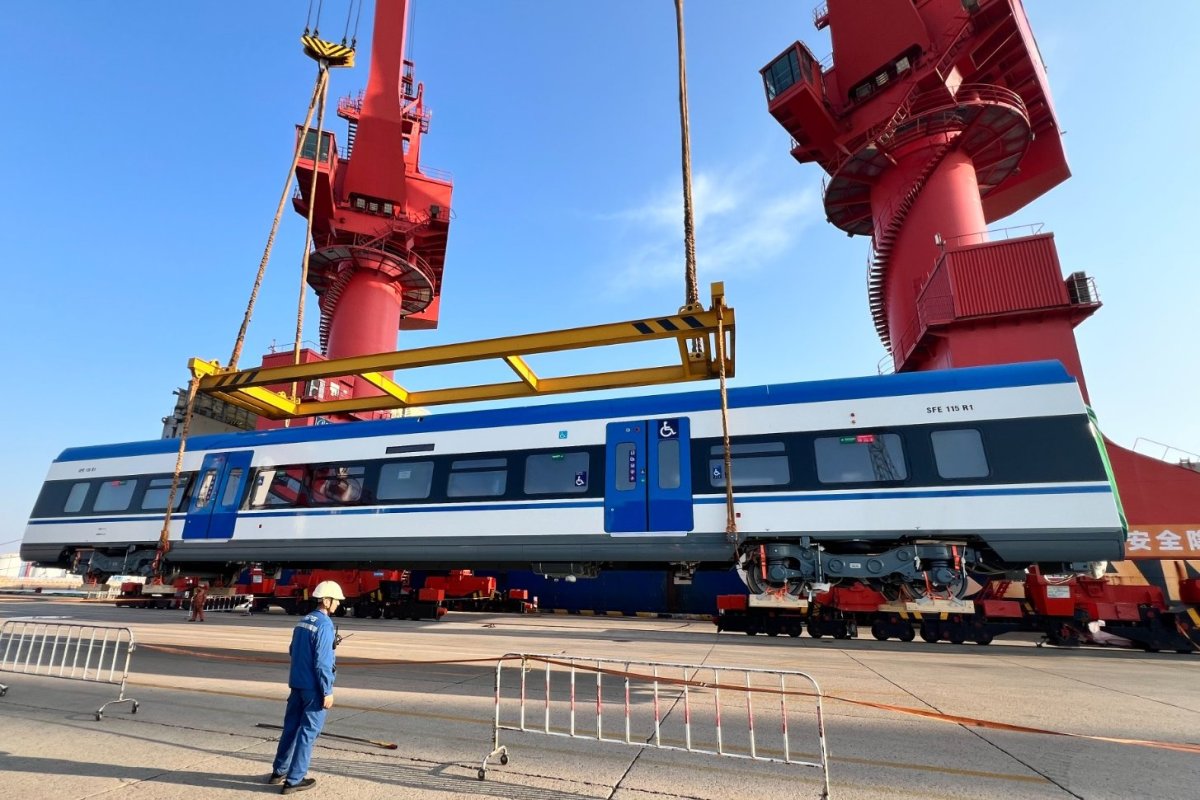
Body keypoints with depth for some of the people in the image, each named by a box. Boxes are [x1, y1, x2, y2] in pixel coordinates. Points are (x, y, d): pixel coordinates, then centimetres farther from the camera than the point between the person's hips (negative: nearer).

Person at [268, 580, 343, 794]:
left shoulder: (303, 621, 6)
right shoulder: (325, 624, -20)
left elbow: (293, 651, 16)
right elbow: (322, 662, -21)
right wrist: (328, 691, -14)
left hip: (296, 683, 8)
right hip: (314, 688, -8)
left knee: (291, 727, 19)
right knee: (308, 732, 4)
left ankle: (279, 771, 32)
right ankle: (294, 780, 13)